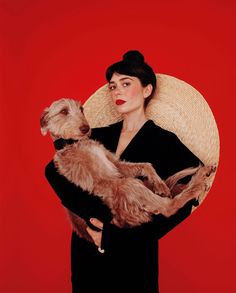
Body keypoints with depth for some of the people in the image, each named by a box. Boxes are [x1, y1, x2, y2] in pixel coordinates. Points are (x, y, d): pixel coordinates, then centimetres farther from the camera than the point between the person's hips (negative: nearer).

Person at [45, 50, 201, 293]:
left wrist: (115, 235, -22)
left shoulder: (165, 142, -8)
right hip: (86, 250, 4)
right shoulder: (98, 136, 4)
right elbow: (54, 170, -5)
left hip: (133, 256, -4)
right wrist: (89, 218, -20)